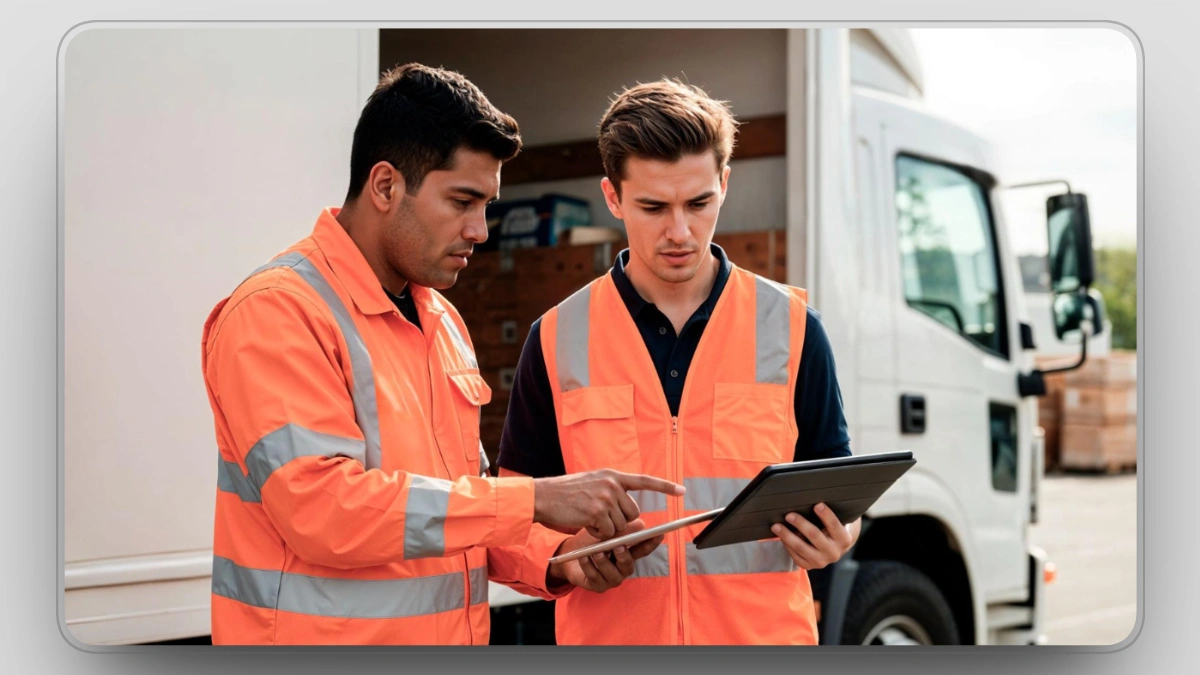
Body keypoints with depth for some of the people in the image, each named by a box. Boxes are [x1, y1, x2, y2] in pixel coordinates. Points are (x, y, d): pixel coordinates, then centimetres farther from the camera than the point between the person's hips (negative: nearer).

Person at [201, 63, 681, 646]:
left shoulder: (444, 323, 11)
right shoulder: (276, 313, -14)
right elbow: (322, 505, -25)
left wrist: (555, 557, -2)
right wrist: (532, 499, -23)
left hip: (452, 636, 7)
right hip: (320, 637, -7)